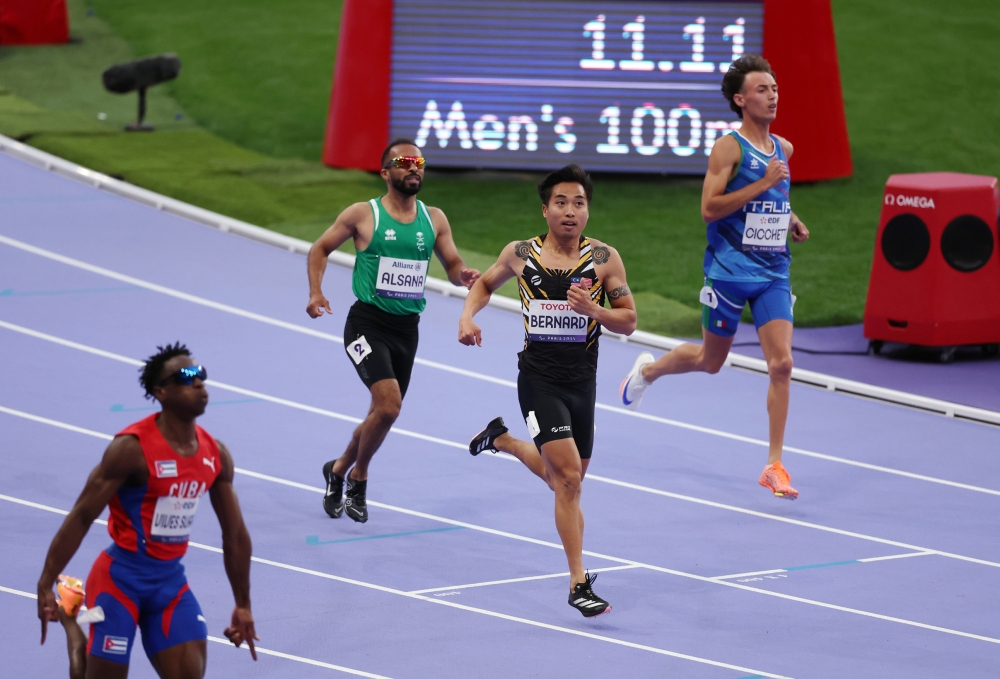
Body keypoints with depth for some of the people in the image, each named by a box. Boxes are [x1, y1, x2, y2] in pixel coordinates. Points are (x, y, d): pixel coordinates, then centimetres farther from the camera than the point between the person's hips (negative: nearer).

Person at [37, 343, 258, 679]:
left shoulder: (216, 455, 1)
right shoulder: (133, 448, -18)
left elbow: (235, 534, 12)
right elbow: (81, 517, -17)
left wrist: (243, 606, 15)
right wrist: (46, 586, -19)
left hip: (171, 580, 6)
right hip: (122, 577, -6)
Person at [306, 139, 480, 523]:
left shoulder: (434, 219, 7)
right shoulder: (363, 215, -4)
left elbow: (453, 266, 13)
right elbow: (321, 249, 7)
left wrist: (464, 276, -12)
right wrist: (315, 292, -8)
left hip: (406, 328, 5)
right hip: (368, 322, -5)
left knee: (384, 412, 12)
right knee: (389, 405, -20)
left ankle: (339, 470, 37)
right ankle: (358, 479, 3)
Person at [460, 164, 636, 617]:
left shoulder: (604, 259, -3)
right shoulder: (520, 254, -2)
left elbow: (628, 322, -1)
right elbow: (487, 282, 18)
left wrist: (593, 310, -19)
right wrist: (467, 315, -1)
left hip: (582, 383, 3)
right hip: (538, 380, -3)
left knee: (561, 478, 20)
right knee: (569, 477, -17)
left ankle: (501, 439, 50)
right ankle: (579, 583, -13)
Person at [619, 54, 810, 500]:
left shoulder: (783, 149, 10)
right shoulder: (729, 148, -11)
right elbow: (709, 208, -19)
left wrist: (790, 220, 10)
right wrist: (763, 184, -24)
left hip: (773, 273, 4)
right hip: (729, 269, -4)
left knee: (781, 364, -9)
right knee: (710, 361, 11)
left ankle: (774, 465, -4)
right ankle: (647, 370, 44)